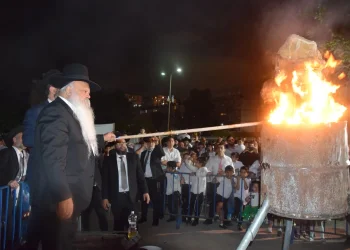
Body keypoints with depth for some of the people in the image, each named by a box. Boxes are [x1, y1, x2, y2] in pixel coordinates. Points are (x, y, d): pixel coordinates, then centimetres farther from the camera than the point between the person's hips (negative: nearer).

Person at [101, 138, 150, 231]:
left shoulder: (133, 157, 5)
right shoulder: (108, 159, 1)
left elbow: (140, 175, 5)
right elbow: (105, 179, 2)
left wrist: (145, 191, -1)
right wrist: (105, 197, -2)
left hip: (131, 195, 1)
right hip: (116, 196, -1)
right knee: (118, 223, 8)